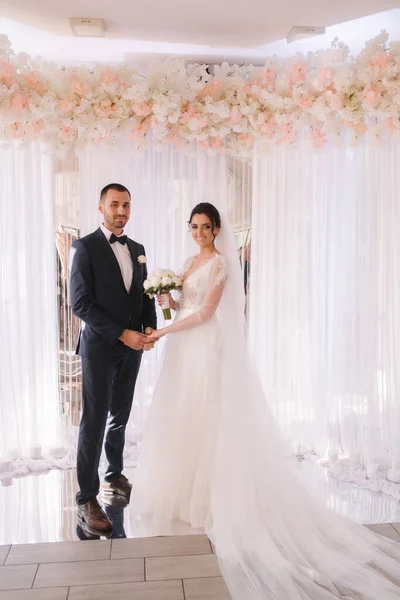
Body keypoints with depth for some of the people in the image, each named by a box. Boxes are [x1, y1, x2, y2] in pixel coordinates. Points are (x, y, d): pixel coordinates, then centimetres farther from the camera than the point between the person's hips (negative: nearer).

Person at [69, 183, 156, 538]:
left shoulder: (137, 249, 10)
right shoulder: (85, 247, -9)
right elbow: (81, 303, -15)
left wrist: (149, 327, -6)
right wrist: (123, 334, -18)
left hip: (132, 348, 6)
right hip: (100, 348, -6)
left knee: (120, 418, 17)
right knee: (94, 423, -1)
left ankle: (114, 477, 34)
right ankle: (87, 500, 9)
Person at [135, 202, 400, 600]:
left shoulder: (220, 263, -10)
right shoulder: (190, 262, 15)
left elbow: (205, 312, -16)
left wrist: (164, 331, -14)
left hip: (207, 348, -8)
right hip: (185, 348, 8)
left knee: (203, 419, -2)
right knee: (182, 418, 13)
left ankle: (204, 493, 12)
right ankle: (184, 487, 26)